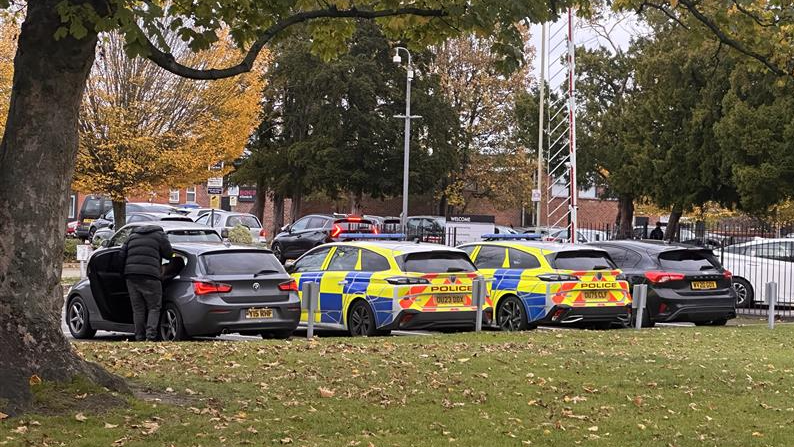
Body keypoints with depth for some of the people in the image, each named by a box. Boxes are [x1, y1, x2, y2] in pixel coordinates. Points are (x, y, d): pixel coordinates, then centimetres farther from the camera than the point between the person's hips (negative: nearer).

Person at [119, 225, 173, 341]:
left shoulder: (132, 236, 22)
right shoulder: (159, 235, 10)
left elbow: (122, 255, 16)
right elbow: (168, 254, 7)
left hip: (131, 275, 4)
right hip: (150, 276, -4)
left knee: (137, 309, 9)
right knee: (154, 308, 1)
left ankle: (139, 338, 6)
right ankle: (151, 336, -14)